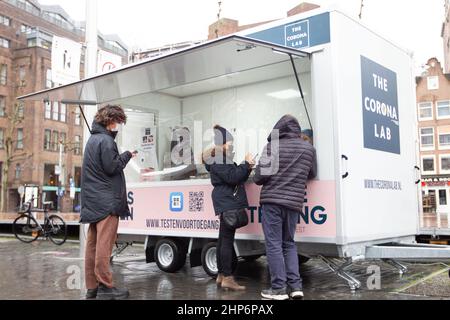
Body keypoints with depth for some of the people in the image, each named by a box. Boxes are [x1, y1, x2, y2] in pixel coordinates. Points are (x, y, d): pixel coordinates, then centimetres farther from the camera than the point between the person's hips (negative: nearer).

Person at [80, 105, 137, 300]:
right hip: (106, 200, -9)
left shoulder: (92, 139, 18)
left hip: (93, 201, 10)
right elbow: (112, 167, -15)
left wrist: (122, 157, 13)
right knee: (104, 244, -8)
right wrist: (127, 155, -2)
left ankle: (92, 287, 13)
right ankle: (105, 287, -5)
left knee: (93, 245, 8)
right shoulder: (105, 140, -11)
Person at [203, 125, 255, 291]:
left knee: (223, 239, 12)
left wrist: (247, 168, 8)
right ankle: (227, 278, -9)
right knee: (227, 240, -11)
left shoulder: (224, 158, 23)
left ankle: (221, 275, 18)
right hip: (227, 203, -11)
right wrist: (246, 164, -11)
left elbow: (239, 178, 23)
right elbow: (232, 178, -19)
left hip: (227, 203, 11)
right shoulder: (218, 160, -9)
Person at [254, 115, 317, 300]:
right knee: (289, 243, 16)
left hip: (272, 201, -4)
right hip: (294, 202, 4)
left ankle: (279, 288, 2)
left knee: (274, 244, 1)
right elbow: (312, 174, 19)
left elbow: (259, 177, -8)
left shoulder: (272, 146, -5)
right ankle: (295, 286, 10)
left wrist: (258, 180, 14)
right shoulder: (309, 148, 7)